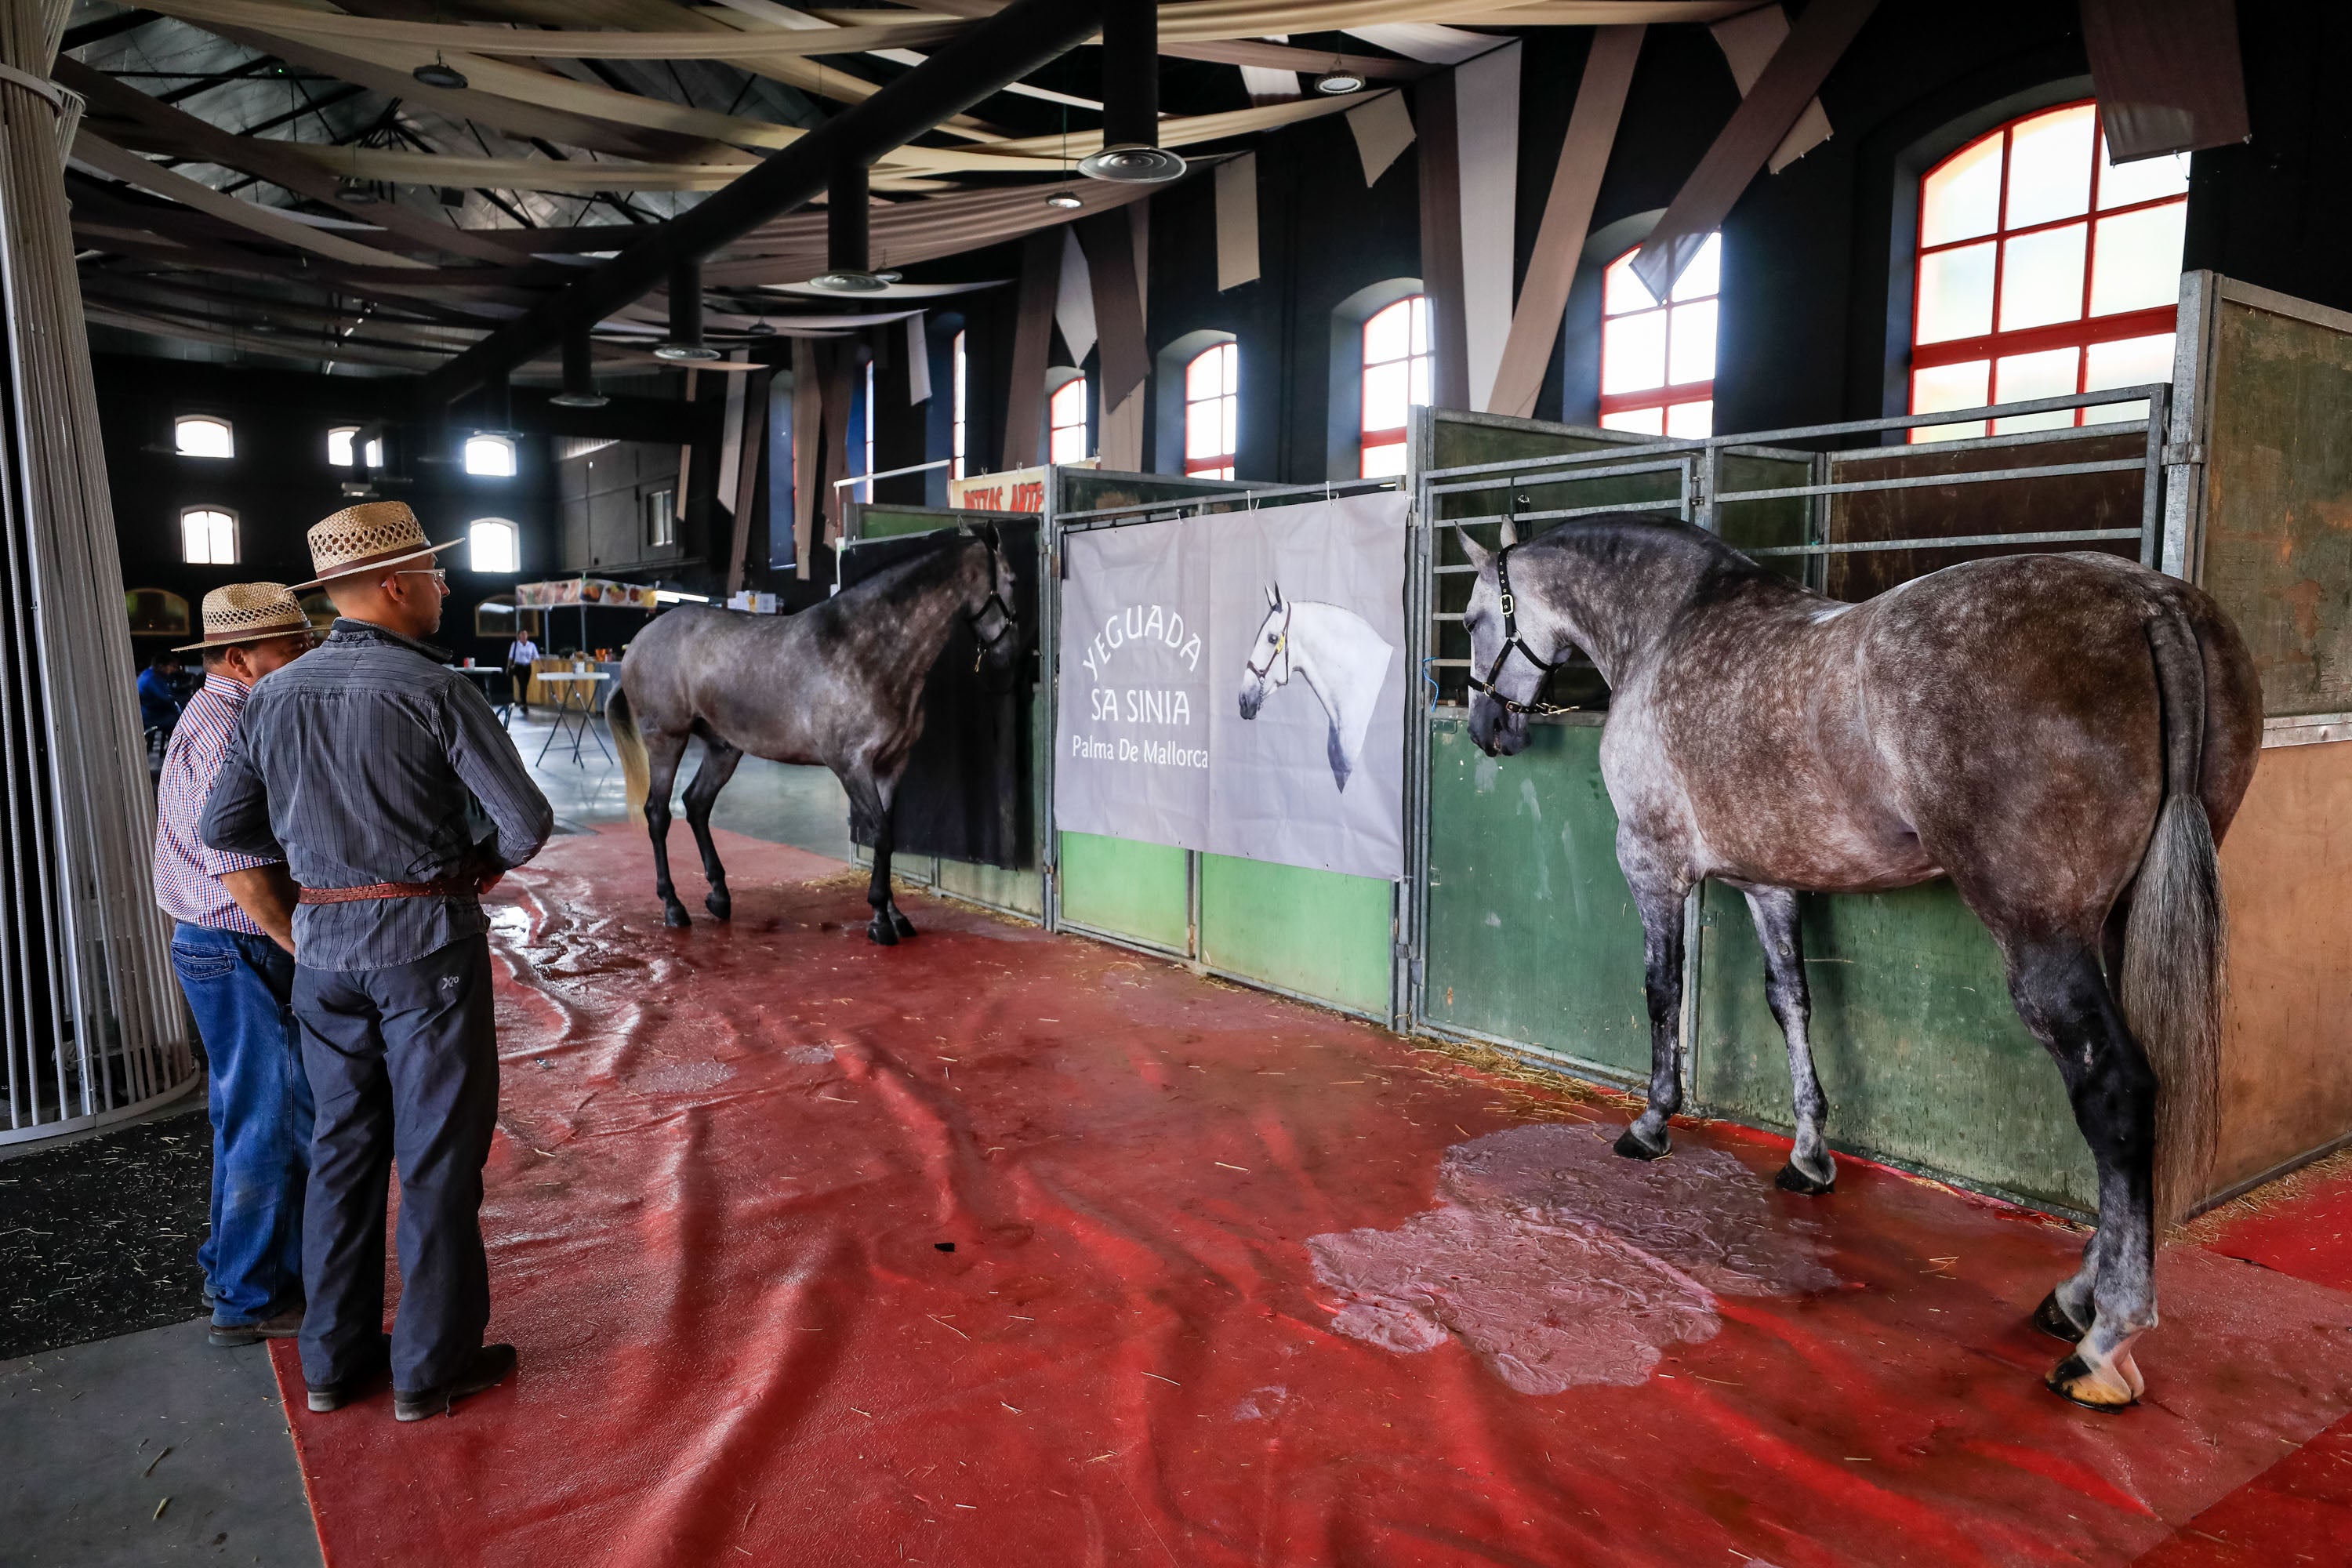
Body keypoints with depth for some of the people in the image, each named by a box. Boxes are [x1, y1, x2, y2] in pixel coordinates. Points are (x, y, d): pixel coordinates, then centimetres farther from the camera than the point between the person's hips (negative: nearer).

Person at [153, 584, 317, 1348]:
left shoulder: (221, 718, 14)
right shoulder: (224, 734, -20)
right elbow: (242, 869, -25)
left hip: (228, 948, 11)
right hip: (241, 955, -11)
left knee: (249, 1114, 20)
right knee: (274, 1125, -2)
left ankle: (235, 1264, 34)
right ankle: (250, 1299, 9)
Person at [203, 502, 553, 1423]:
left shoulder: (273, 697, 4)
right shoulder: (433, 689, -14)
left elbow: (224, 827, 10)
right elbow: (527, 818, -17)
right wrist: (485, 864, 2)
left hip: (323, 942, 6)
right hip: (425, 937, -6)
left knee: (342, 1144, 17)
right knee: (439, 1155, 5)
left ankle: (334, 1357, 27)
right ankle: (432, 1366, 16)